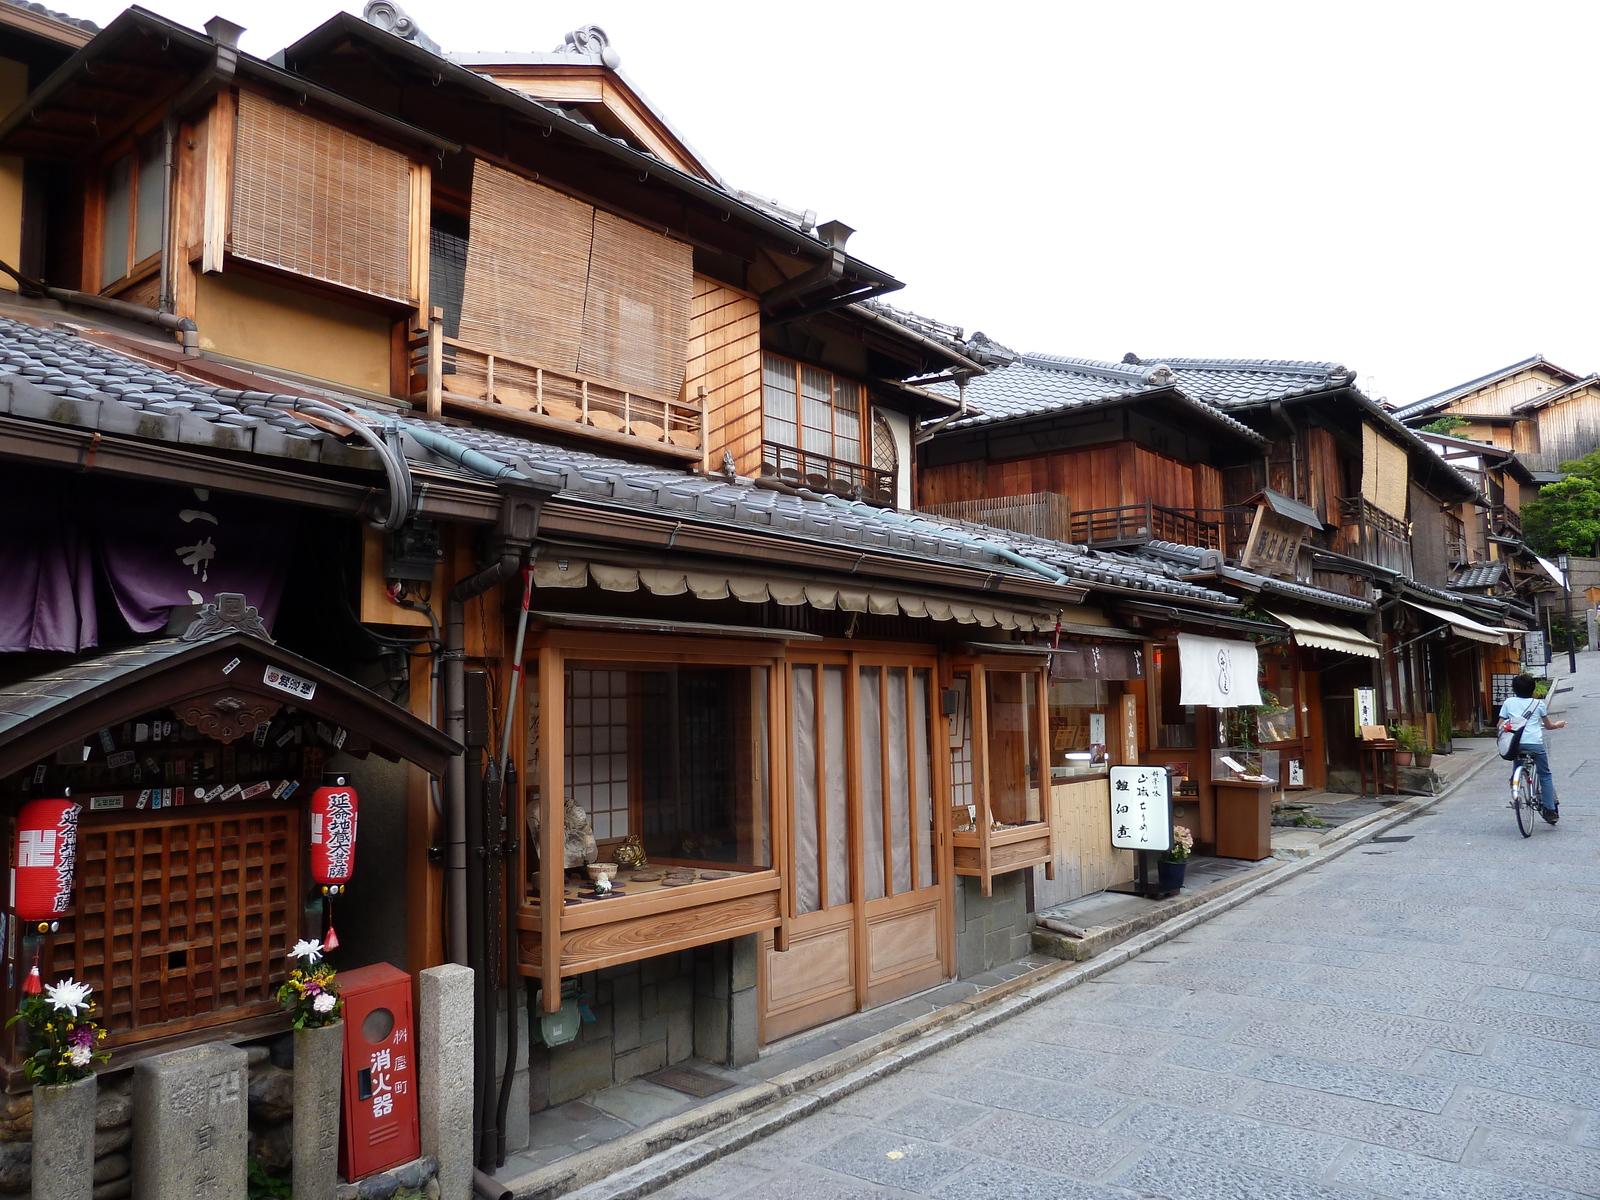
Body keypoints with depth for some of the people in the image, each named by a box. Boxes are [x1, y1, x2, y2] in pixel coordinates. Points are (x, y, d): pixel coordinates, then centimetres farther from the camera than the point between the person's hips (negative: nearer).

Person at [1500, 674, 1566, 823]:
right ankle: (1550, 810, 8)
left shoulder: (1509, 702, 11)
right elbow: (1548, 725, 21)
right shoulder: (1538, 704, 10)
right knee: (1545, 775, 10)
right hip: (1535, 743, -1)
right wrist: (1558, 725, 42)